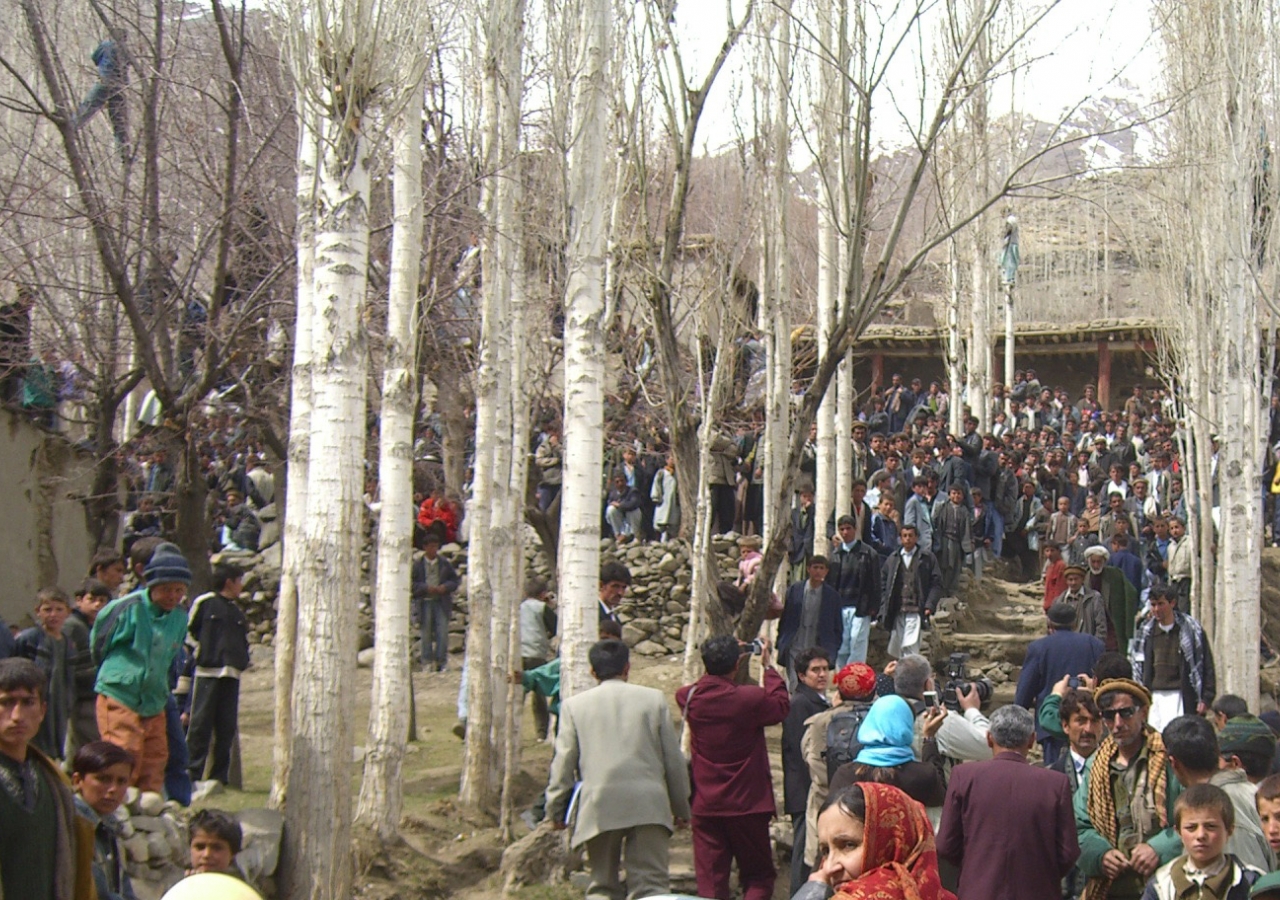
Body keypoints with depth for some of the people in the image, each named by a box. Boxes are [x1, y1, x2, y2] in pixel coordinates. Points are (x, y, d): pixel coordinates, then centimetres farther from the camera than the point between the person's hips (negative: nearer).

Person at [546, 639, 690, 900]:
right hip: (649, 806, 0)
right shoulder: (654, 698, 5)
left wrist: (556, 810, 14)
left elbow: (563, 763, 5)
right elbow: (674, 759, 8)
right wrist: (680, 807, 17)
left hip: (599, 809, 0)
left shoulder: (574, 705, 4)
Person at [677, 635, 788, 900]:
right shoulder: (750, 699, -17)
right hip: (747, 805, -3)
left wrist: (720, 663, 18)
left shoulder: (688, 697, -7)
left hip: (705, 806, 3)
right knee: (758, 877, 10)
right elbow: (782, 704, 4)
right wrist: (768, 666, 12)